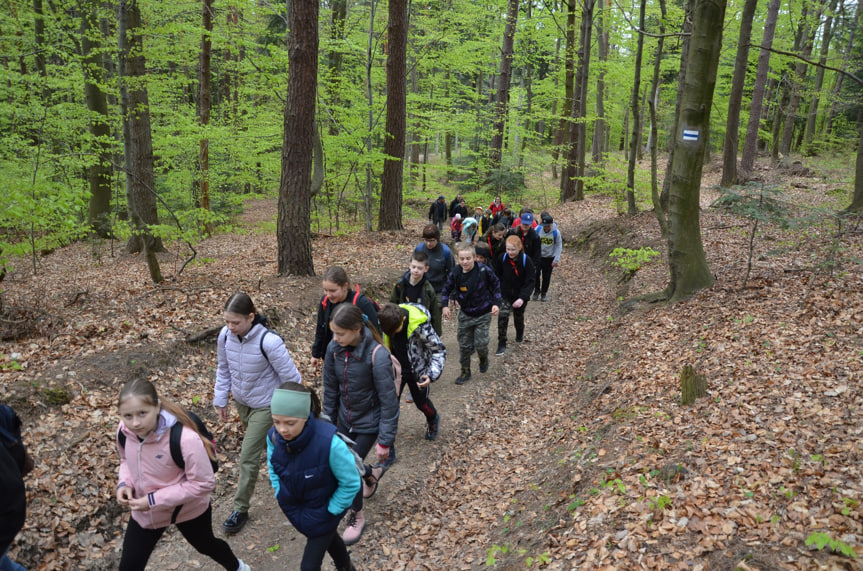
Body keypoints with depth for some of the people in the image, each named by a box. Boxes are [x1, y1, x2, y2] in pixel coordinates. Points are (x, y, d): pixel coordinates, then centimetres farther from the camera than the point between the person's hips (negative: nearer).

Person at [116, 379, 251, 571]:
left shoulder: (184, 438, -38)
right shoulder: (124, 430, -19)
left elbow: (203, 483, -29)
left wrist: (155, 500, -30)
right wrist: (124, 483, -16)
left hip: (188, 509, -4)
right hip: (145, 512, 4)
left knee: (206, 545, 25)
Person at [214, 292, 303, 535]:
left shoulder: (268, 342, -32)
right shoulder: (225, 335, -15)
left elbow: (291, 378, -22)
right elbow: (223, 369, 4)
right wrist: (221, 399, 6)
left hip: (264, 405, -6)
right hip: (241, 401, 6)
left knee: (248, 457, -2)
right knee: (266, 442, 26)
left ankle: (241, 509, 16)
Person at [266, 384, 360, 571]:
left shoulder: (329, 442, -38)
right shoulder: (274, 436, -22)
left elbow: (350, 483, -22)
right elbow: (273, 467, 3)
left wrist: (330, 511, -14)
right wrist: (281, 494, 1)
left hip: (322, 512, -5)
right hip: (294, 507, 5)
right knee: (329, 538, 32)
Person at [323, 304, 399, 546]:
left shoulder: (377, 355, -29)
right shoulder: (334, 348, -14)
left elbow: (389, 401, -22)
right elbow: (330, 388, 1)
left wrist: (385, 441, -19)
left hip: (369, 421, -5)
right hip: (345, 418, 5)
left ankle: (356, 517, 25)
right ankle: (371, 474, 50)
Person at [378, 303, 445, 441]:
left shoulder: (420, 326, -32)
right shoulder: (388, 318, -17)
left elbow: (439, 350, -20)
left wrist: (432, 374, -30)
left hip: (417, 371, -3)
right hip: (395, 369, 3)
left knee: (421, 401, 16)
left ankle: (433, 420, 48)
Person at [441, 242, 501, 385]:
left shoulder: (484, 270, -19)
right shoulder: (455, 274, -13)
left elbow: (496, 286, -2)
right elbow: (447, 290, 4)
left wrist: (496, 303, -9)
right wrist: (445, 305, -10)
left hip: (483, 314, -2)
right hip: (465, 314, 2)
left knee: (481, 343, -4)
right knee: (464, 345, 7)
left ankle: (483, 359, 32)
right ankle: (465, 372, 26)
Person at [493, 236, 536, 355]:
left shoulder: (526, 260, -21)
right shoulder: (501, 258, -15)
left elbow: (530, 281, -21)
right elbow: (497, 276, 0)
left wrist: (522, 298, -32)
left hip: (520, 296, 0)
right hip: (505, 294, 0)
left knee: (519, 317, 20)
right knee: (502, 315, -19)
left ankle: (520, 334, 54)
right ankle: (502, 344, -7)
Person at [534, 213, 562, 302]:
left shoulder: (556, 232, -12)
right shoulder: (537, 230, -11)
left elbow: (559, 246, -4)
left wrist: (556, 260, -9)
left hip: (549, 258, 0)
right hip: (538, 257, 0)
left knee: (546, 277, 9)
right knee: (536, 274, -5)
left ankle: (544, 293, 25)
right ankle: (536, 291, 16)